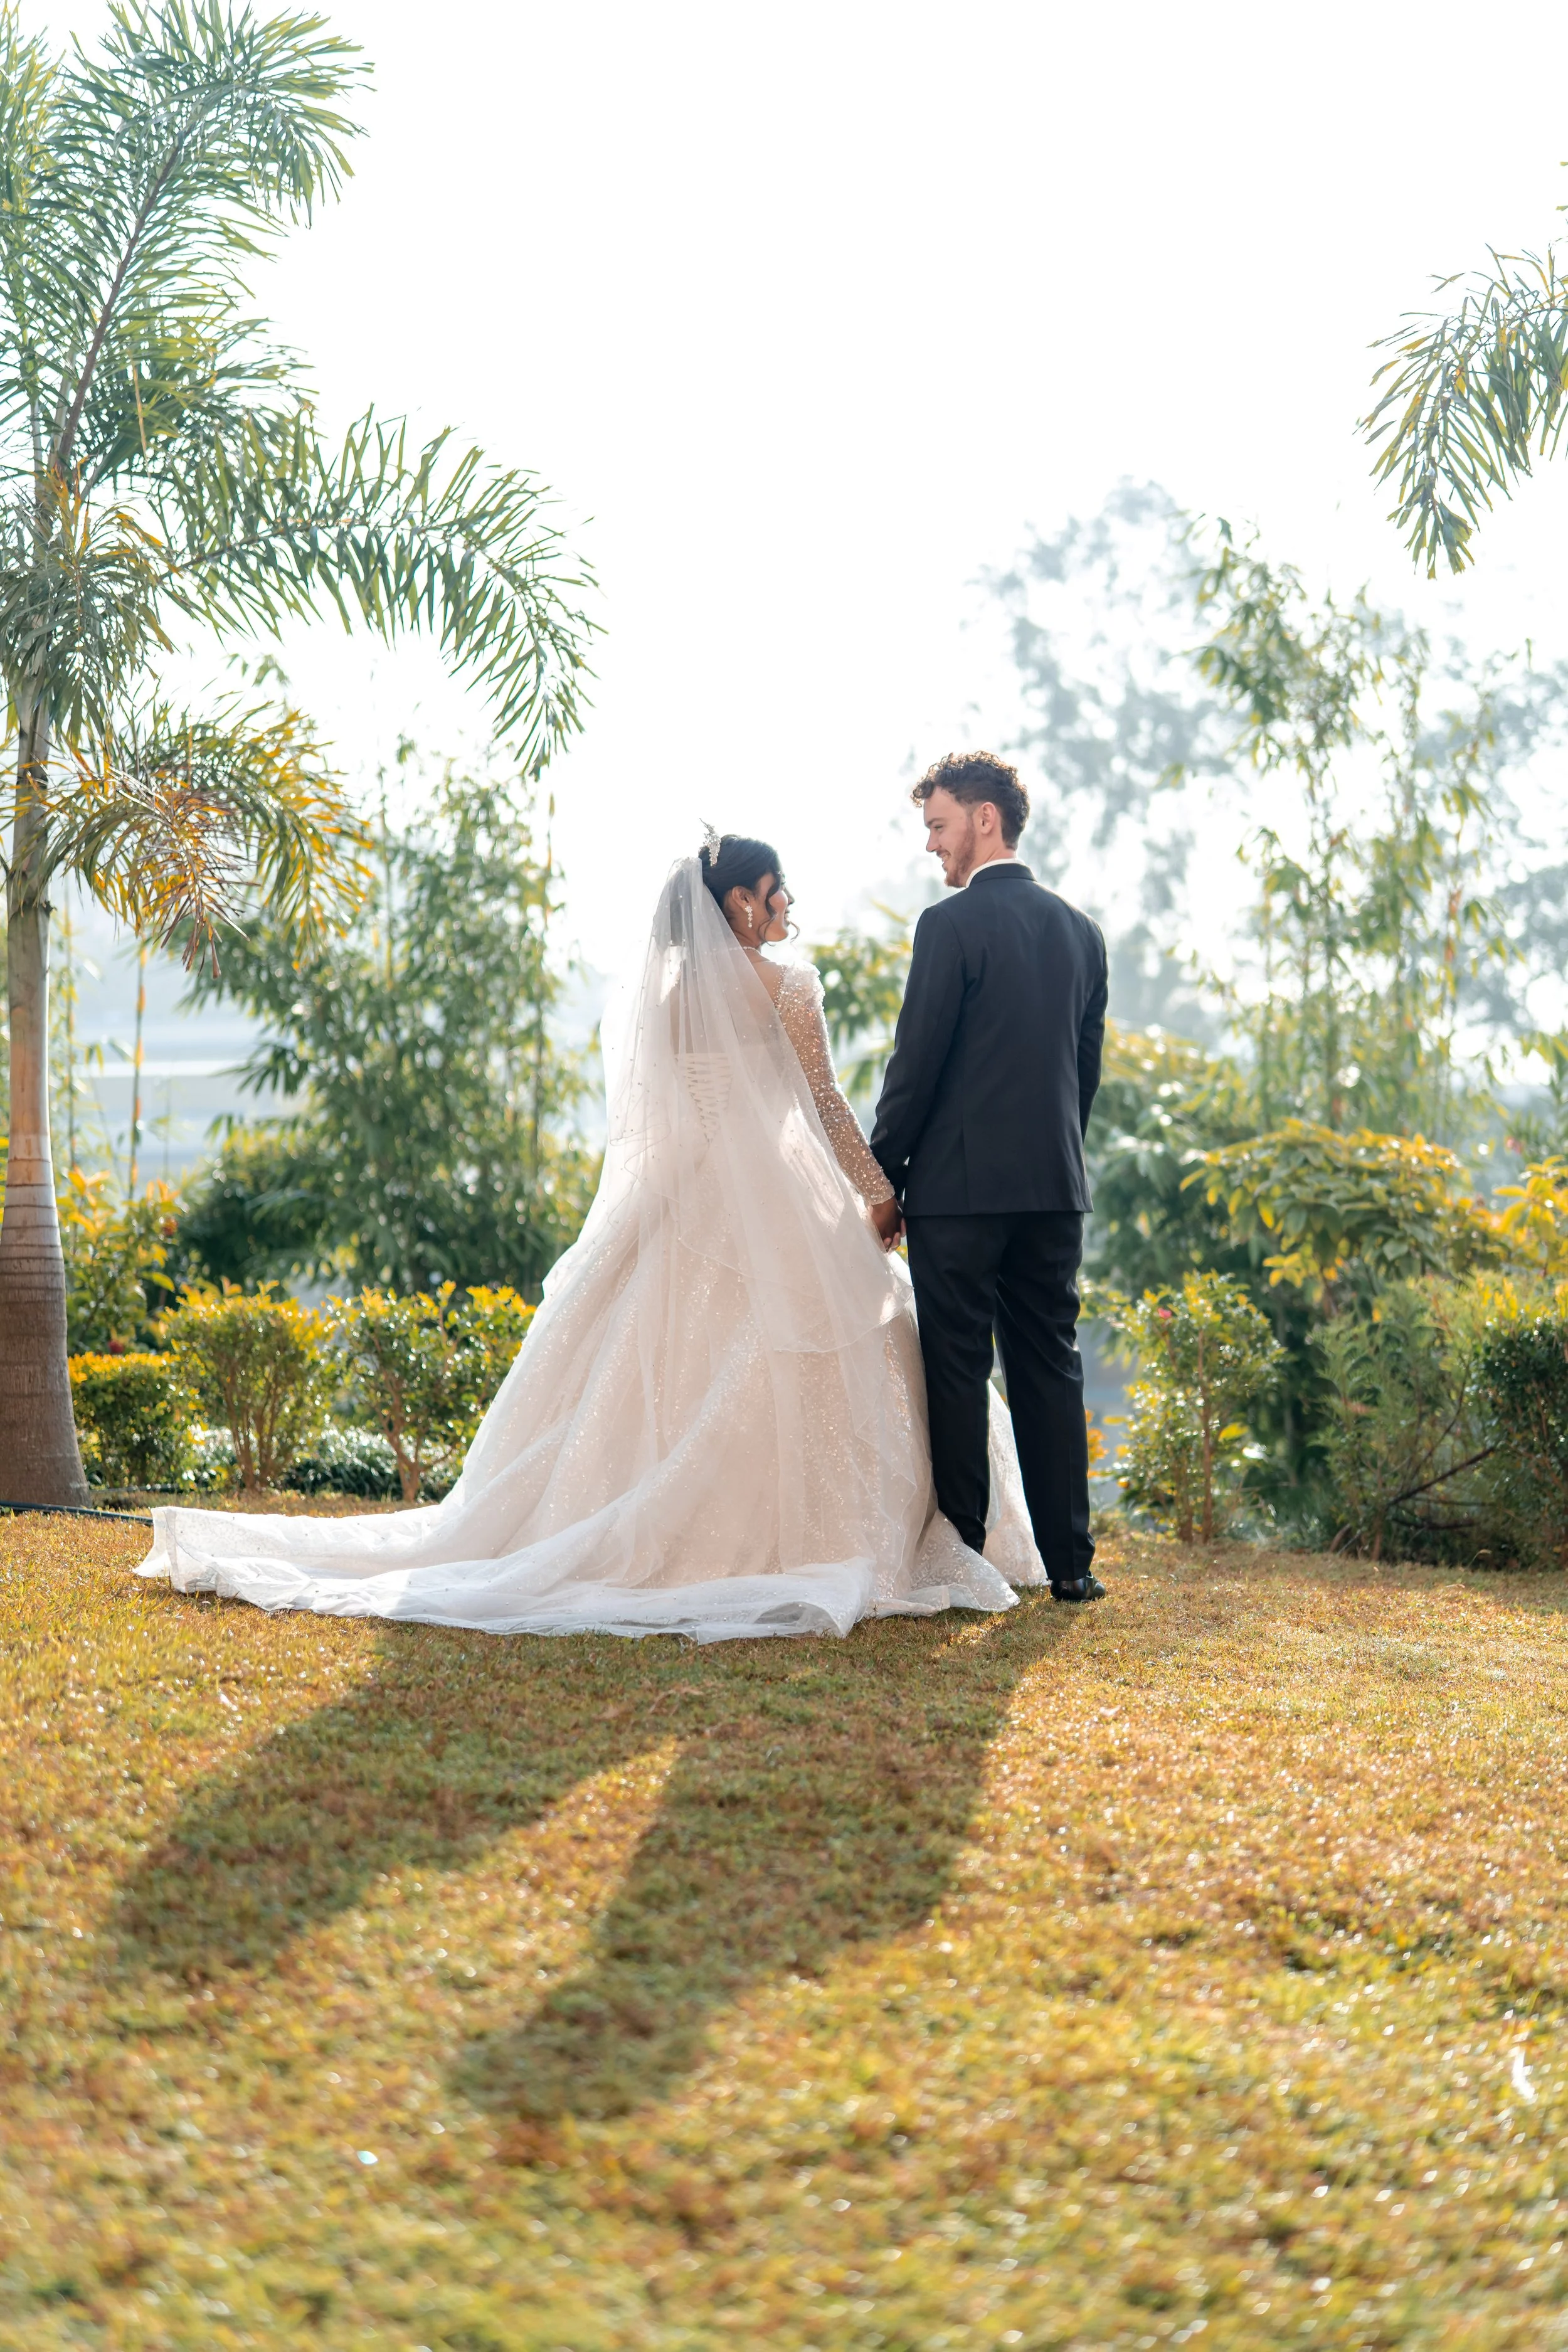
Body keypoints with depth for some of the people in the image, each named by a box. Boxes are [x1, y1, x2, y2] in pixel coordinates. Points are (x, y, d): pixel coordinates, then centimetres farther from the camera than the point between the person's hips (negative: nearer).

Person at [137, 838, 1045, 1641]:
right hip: (779, 1209, -6)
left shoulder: (668, 988, 8)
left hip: (680, 1204, 6)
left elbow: (648, 1115, 12)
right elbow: (825, 1104, -6)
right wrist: (880, 1193, 2)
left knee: (661, 1365, 7)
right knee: (799, 1366, 1)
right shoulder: (789, 987, -7)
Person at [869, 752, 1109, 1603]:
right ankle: (1068, 1559, 12)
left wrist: (881, 1177, -3)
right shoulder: (1080, 929, 11)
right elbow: (1088, 1064, 15)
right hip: (1055, 1186, 6)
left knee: (957, 1373, 0)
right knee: (1050, 1367, 10)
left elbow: (916, 1064, -11)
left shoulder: (952, 924, -10)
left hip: (960, 1183, -6)